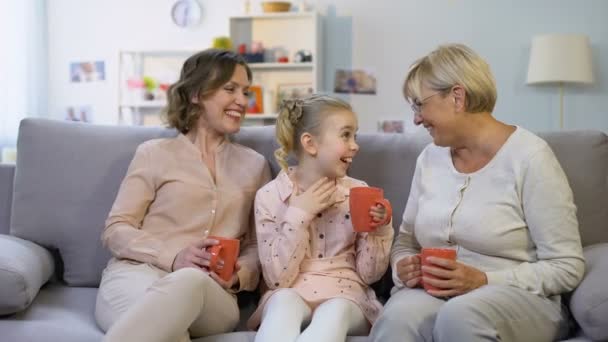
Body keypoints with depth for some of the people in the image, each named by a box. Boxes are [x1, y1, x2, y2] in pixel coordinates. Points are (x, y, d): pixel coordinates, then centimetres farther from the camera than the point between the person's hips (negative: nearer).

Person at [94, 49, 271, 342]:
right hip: (135, 274, -2)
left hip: (209, 291, 2)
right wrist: (174, 258, -12)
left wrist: (240, 276, -6)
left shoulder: (254, 165, 20)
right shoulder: (155, 153, 11)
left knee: (189, 282, -39)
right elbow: (115, 229, 5)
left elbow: (258, 246, 18)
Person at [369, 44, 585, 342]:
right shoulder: (429, 158, 10)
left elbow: (566, 266, -10)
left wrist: (483, 281, -20)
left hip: (518, 298, -3)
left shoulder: (529, 157, -8)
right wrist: (403, 267, -6)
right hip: (433, 293, 3)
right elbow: (406, 239, 18)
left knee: (461, 316, -38)